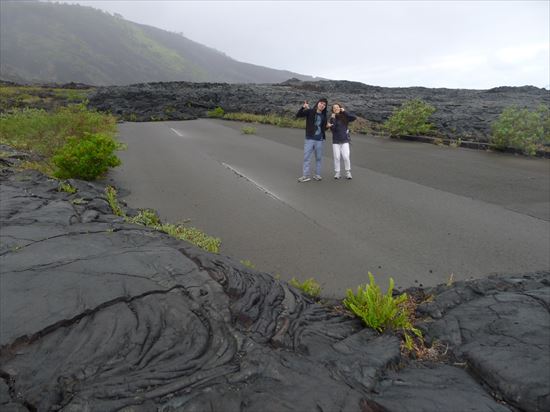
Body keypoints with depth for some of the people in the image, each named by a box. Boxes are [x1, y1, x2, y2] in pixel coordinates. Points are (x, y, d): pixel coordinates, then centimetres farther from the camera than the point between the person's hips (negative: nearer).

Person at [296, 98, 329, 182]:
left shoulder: (324, 116, 10)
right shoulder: (310, 112, -1)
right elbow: (298, 115, -12)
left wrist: (327, 126, -1)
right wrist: (303, 107, -28)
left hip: (319, 140, 3)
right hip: (309, 139, -3)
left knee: (319, 158, 9)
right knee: (306, 157, -3)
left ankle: (317, 174, 19)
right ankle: (305, 175, 2)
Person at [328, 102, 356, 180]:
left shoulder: (345, 117, 2)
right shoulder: (332, 118, 2)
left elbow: (354, 117, -15)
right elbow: (333, 129, -10)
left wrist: (344, 112, -15)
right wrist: (333, 119, -19)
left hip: (345, 141, -1)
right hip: (336, 141, 1)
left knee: (346, 157, -8)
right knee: (336, 157, 1)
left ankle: (348, 172, 8)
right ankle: (337, 173, 12)